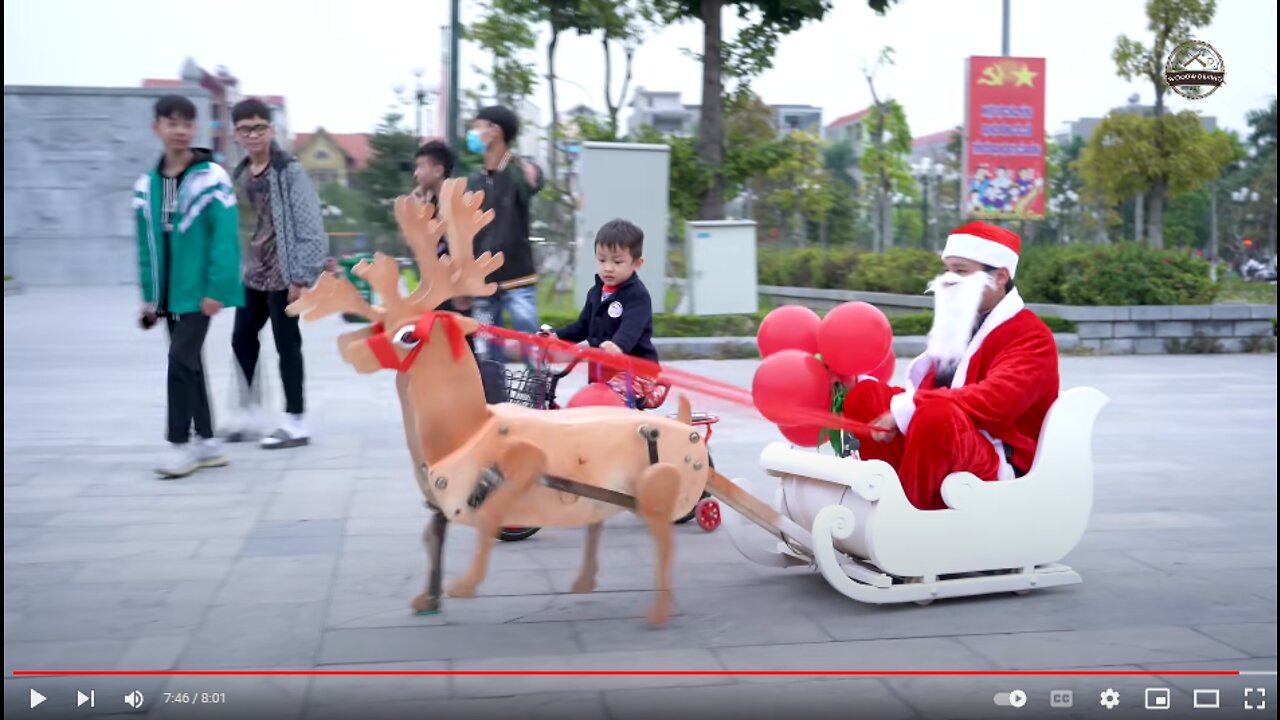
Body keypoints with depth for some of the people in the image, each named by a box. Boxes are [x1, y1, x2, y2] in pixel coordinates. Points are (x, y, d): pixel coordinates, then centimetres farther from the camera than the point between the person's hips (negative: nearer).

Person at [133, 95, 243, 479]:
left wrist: (217, 289, -18)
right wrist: (149, 295, 8)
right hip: (168, 293, 6)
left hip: (199, 290, -6)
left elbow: (225, 238, -13)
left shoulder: (211, 177, -10)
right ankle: (207, 441, 21)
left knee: (181, 360, -8)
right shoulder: (146, 184, 8)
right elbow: (147, 244, 11)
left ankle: (180, 443, 3)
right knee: (189, 363, 12)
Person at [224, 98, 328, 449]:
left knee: (286, 344, -2)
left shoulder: (289, 170, -12)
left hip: (284, 273, -8)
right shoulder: (241, 173, 10)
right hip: (255, 272, 8)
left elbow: (309, 224, -16)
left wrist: (302, 275, -19)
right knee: (242, 339, 12)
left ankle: (295, 423, 7)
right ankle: (251, 415, 24)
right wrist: (239, 267, 14)